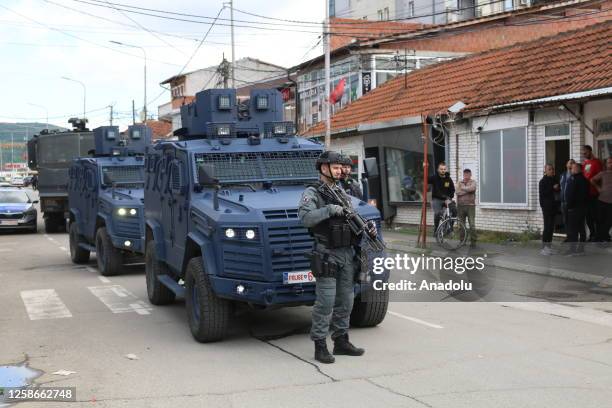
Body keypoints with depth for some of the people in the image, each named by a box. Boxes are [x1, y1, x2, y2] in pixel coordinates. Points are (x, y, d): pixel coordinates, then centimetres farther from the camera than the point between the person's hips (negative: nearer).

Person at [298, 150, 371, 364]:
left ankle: (341, 341, 23)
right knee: (325, 302, -7)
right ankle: (320, 346, 0)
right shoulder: (312, 193, -6)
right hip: (327, 256, -7)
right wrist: (329, 209, -25)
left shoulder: (342, 193, 16)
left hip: (347, 254, 7)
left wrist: (367, 226, 3)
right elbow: (305, 217, -22)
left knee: (345, 300, 12)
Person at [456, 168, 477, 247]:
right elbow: (458, 192, -6)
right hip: (461, 206, 3)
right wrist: (467, 190, -9)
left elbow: (472, 188, -18)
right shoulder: (460, 183, 11)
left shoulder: (473, 182, 5)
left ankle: (473, 241, -2)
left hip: (470, 206, -3)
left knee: (472, 225, -6)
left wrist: (463, 188, -5)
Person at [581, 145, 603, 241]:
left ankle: (597, 236, 3)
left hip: (594, 194, -7)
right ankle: (592, 235, 20)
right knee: (588, 215, 11)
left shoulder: (596, 162, -8)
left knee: (595, 215, -4)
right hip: (585, 193, 7)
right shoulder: (583, 163, 13)